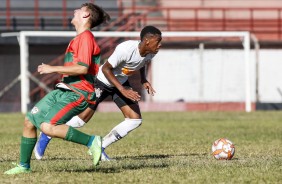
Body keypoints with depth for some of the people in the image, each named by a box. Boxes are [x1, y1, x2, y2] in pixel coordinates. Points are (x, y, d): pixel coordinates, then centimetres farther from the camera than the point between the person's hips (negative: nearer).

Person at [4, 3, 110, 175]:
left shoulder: (86, 37, -12)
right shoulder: (79, 38, 18)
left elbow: (83, 68, -23)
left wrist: (53, 69, -17)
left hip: (76, 94, -10)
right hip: (62, 91, 10)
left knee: (47, 127, -27)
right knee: (29, 121, 10)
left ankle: (91, 141, -16)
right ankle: (24, 166, 22)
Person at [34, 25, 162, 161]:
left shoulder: (151, 53, -12)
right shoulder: (126, 49, -36)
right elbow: (106, 68, -28)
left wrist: (144, 81, -2)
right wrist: (122, 90, -33)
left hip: (121, 82, 7)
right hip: (102, 80, -7)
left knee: (135, 119, -6)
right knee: (83, 118, -5)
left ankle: (100, 147, 4)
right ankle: (47, 136, 17)